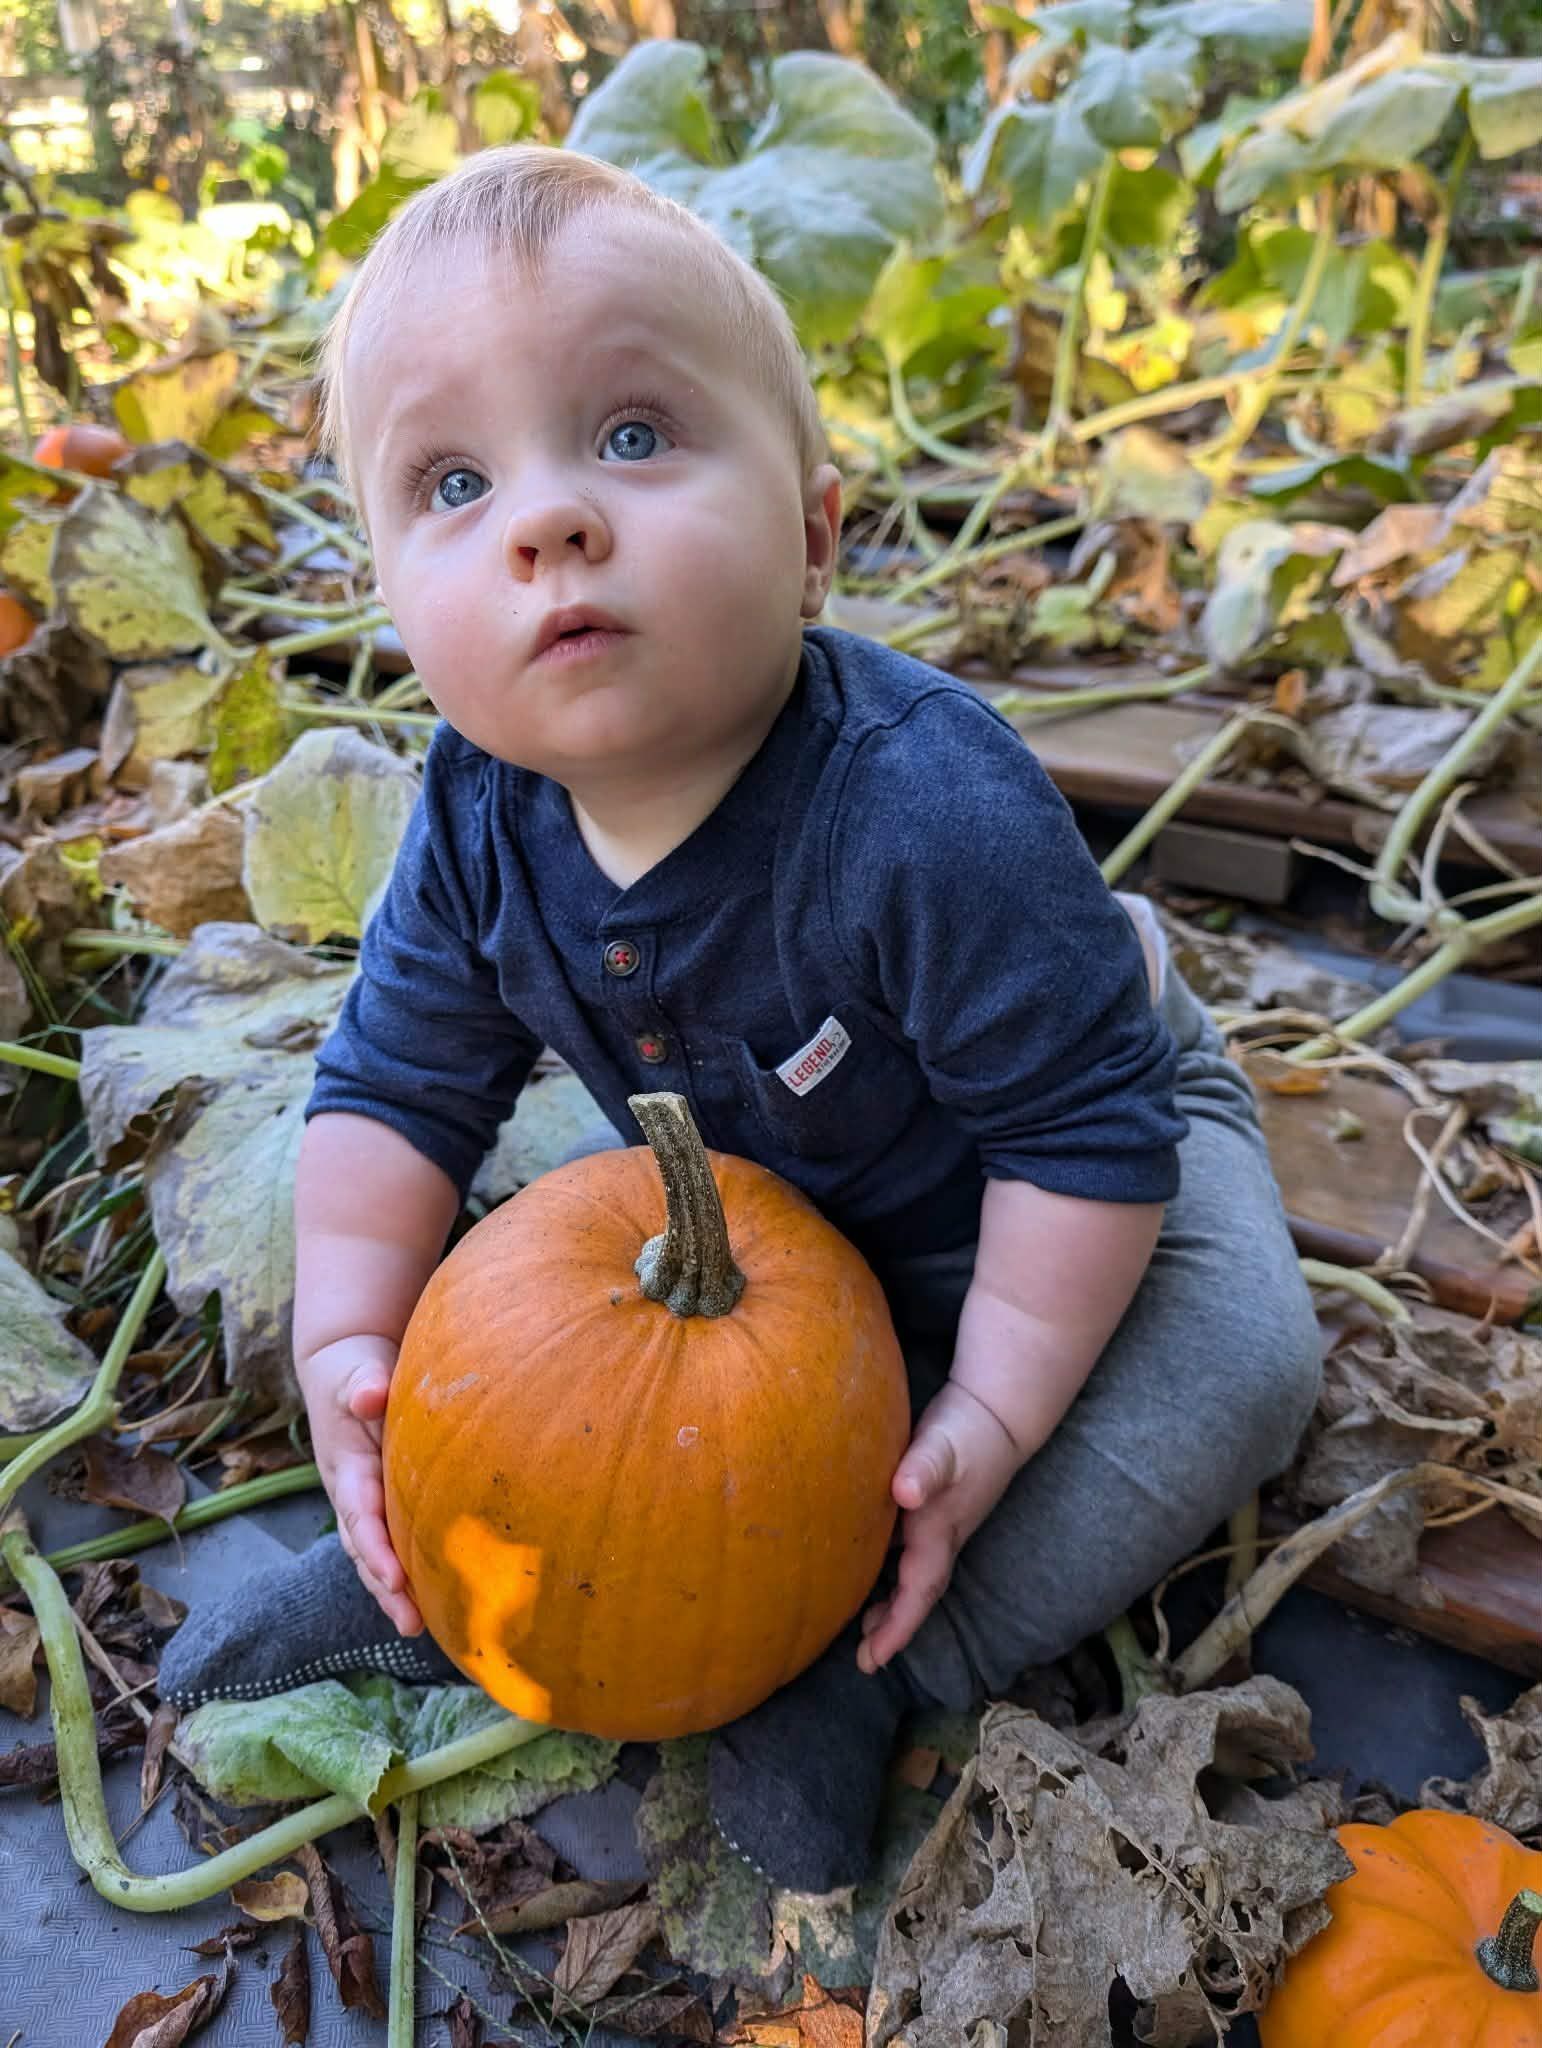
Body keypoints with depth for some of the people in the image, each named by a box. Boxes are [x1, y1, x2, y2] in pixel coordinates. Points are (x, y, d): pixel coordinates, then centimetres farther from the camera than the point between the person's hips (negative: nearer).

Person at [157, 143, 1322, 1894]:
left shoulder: (929, 813, -40)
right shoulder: (479, 824, -22)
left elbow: (1081, 1127, -31)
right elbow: (398, 1088, -10)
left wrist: (992, 1413, -28)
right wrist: (346, 1345, -20)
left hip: (1087, 1116, -3)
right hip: (756, 1189, 4)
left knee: (1237, 1365, -24)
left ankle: (878, 1666, -14)